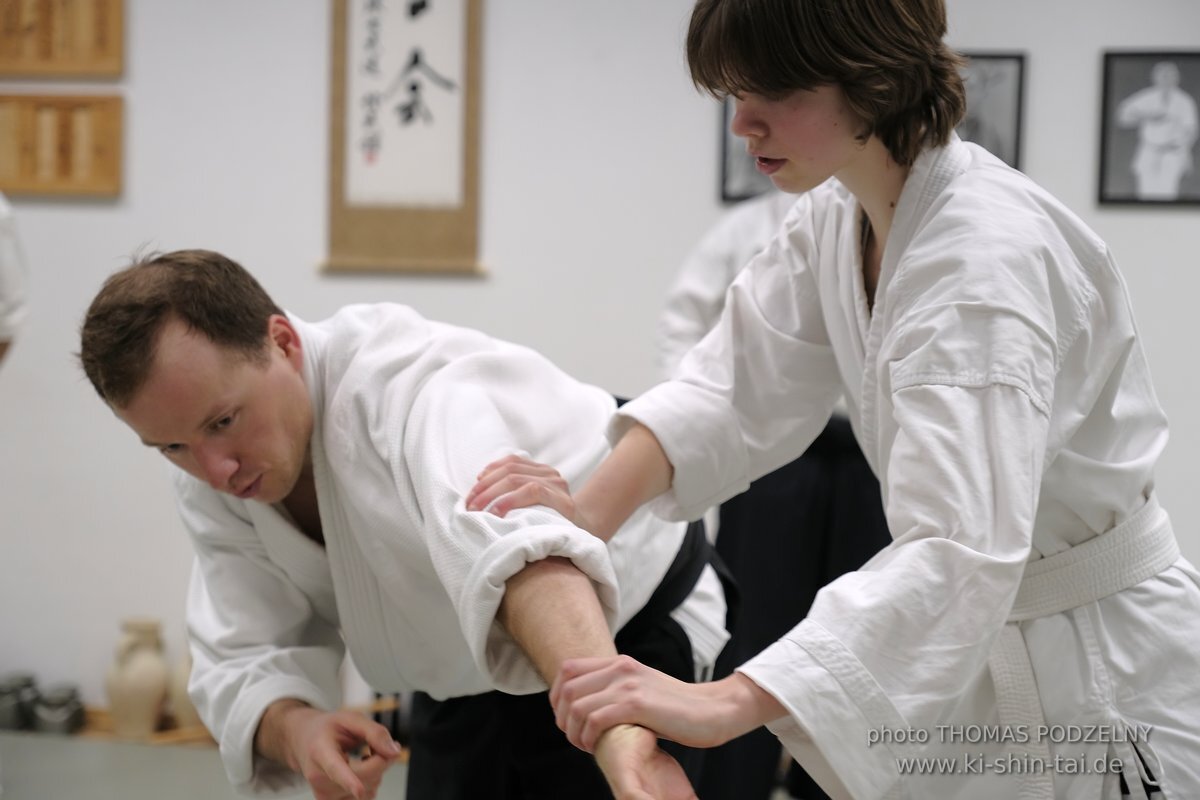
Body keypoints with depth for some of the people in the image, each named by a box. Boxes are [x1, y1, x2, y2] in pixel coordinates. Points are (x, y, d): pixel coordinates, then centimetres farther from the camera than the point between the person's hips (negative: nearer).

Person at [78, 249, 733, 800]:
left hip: (623, 633, -7)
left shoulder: (408, 384, -37)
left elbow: (513, 545, -56)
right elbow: (244, 661, -14)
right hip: (468, 681, 7)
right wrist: (294, 729, -38)